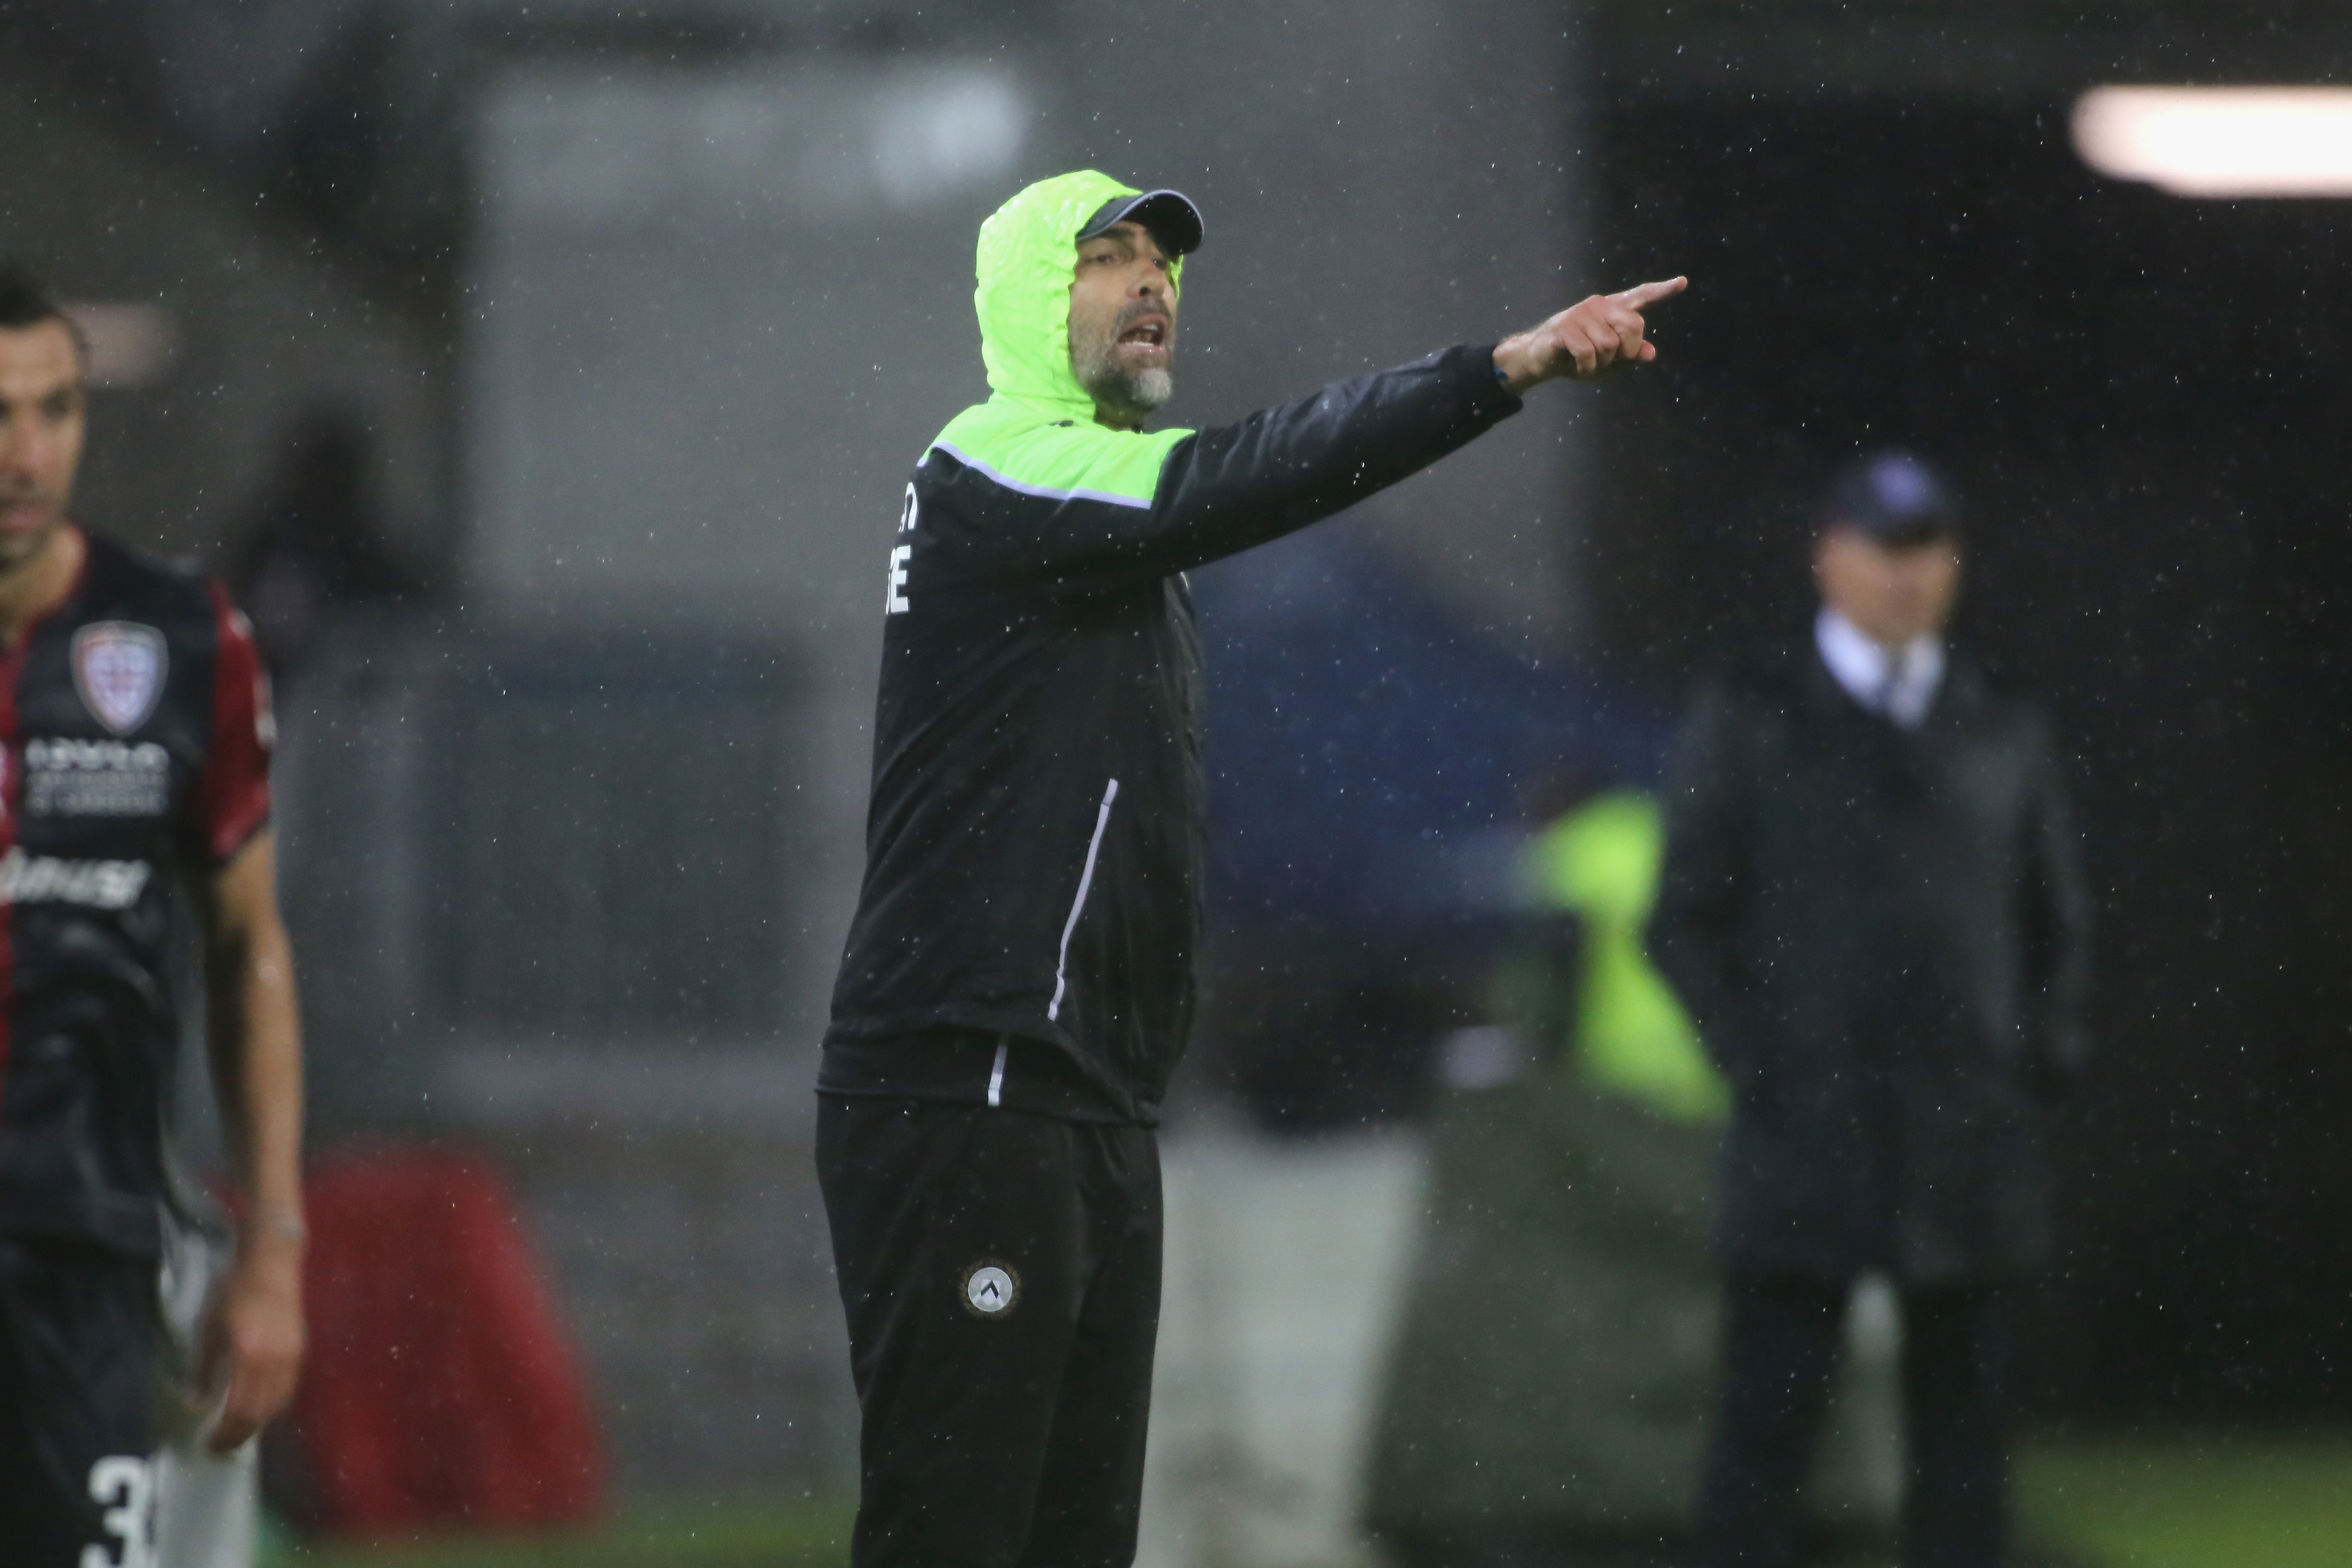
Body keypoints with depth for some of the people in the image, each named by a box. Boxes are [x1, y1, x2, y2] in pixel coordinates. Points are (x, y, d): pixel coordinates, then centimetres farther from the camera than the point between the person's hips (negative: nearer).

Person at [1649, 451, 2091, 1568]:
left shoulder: (2006, 735, 13)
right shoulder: (1744, 723, 4)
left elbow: (2055, 921, 20)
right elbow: (1685, 921, 2)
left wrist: (2043, 1061, 6)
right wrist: (1758, 1068, -7)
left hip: (1971, 1142, 3)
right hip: (1805, 1140, -3)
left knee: (1960, 1427, 2)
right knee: (1767, 1425, -5)